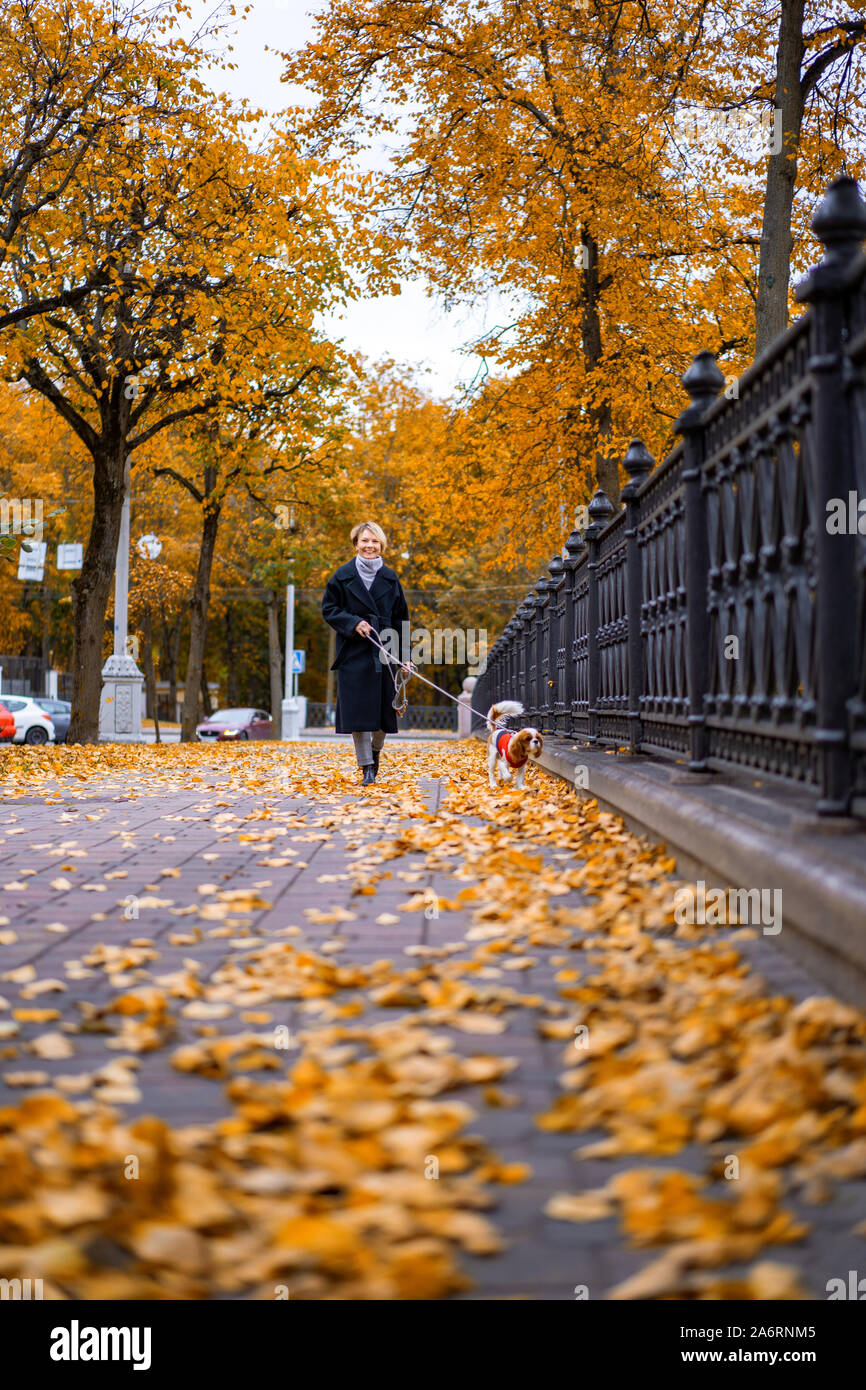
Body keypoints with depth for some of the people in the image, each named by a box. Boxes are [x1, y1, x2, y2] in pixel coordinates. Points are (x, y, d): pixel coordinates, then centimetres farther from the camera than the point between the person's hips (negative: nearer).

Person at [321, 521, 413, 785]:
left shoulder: (389, 578, 7)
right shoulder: (343, 575, 1)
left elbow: (400, 619, 10)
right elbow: (329, 609, 3)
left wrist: (404, 656, 4)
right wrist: (353, 623, -14)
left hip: (384, 653, 2)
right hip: (353, 653, -2)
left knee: (385, 708, 3)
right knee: (358, 709, -5)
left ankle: (375, 750, 32)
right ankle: (367, 767, 2)